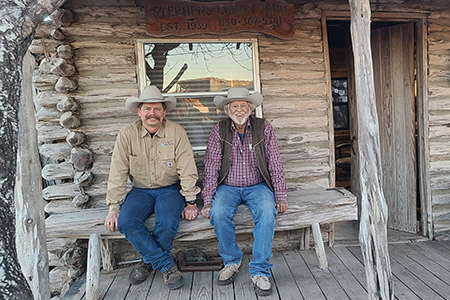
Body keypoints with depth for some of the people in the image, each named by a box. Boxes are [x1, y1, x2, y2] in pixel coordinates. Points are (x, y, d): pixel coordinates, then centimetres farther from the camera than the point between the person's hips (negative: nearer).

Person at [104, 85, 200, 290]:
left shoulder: (176, 132, -8)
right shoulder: (127, 135, -4)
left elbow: (187, 170, -8)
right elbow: (117, 174, -3)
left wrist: (190, 202, -10)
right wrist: (114, 207, -6)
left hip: (170, 189, -2)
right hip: (141, 190, 2)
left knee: (167, 223, -28)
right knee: (125, 222, -24)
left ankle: (149, 261, 4)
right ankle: (167, 265, -10)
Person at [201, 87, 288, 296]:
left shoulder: (264, 128, 1)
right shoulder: (219, 130, -1)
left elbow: (275, 165, 1)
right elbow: (211, 168, -5)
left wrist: (281, 196, -5)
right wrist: (208, 201, -12)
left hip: (257, 186, 0)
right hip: (227, 186, 0)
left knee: (267, 211, -30)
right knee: (218, 213, -29)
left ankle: (260, 271, -14)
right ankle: (232, 261, -2)